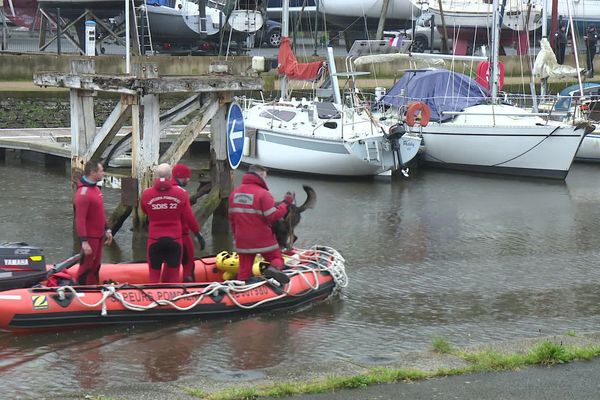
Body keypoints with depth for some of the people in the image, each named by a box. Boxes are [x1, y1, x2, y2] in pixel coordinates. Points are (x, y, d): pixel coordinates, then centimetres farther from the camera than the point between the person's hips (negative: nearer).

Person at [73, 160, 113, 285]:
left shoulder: (96, 188, 9)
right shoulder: (83, 193, -22)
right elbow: (80, 219, -24)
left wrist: (107, 229, 19)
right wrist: (84, 242, -27)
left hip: (99, 235, 9)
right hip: (90, 237, -9)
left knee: (95, 266, 17)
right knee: (86, 267, -1)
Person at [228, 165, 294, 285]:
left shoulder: (235, 193, 7)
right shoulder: (263, 194, -15)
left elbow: (232, 217, 13)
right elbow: (273, 216, -19)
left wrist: (236, 235, 24)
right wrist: (285, 203, -8)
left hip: (242, 240, 5)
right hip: (263, 239, -5)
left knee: (244, 268, 11)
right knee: (277, 258, 8)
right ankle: (274, 268, -24)